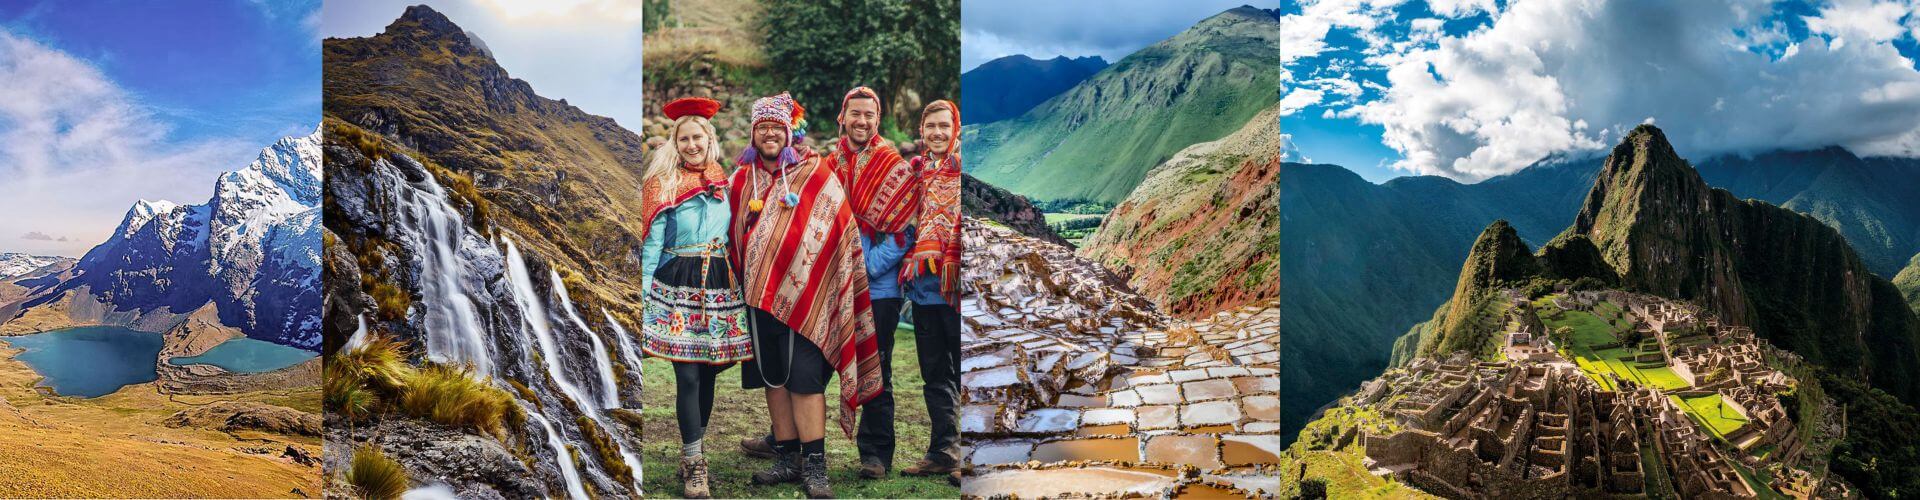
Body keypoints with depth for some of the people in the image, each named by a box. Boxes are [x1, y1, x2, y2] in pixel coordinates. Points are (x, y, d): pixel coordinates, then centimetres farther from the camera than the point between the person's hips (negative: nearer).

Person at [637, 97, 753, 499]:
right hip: (678, 285, -4)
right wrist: (646, 296, -6)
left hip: (721, 286, 4)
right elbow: (651, 246, -1)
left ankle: (692, 455, 21)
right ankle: (694, 466, 0)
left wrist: (737, 282, 9)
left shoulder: (725, 183, 11)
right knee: (688, 376, -7)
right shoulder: (663, 184, 0)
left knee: (708, 373, 8)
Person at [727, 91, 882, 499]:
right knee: (772, 378, 9)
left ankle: (815, 466, -2)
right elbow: (732, 235, 20)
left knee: (805, 381, -7)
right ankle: (787, 460, 18)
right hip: (758, 297, 5)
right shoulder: (741, 180, 11)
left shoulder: (817, 176, -2)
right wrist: (740, 281, 16)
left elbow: (842, 236, -2)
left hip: (803, 295, -5)